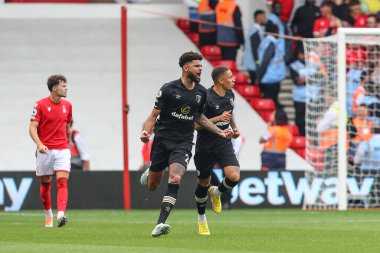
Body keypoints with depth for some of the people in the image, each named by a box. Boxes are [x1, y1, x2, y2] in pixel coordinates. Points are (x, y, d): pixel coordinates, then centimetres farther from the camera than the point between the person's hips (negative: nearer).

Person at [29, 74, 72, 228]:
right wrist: (39, 144, -26)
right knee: (45, 184, 8)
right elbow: (32, 128, -11)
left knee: (62, 182, -15)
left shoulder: (67, 105, 7)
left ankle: (61, 215, -28)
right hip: (45, 150, -2)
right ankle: (48, 215, 27)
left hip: (62, 150, 2)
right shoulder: (40, 105, -6)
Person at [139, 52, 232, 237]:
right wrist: (146, 132, -23)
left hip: (183, 144, 2)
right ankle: (148, 174, 49)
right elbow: (154, 115, -4)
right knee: (152, 186, 8)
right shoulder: (169, 89, -7)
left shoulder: (201, 92, 7)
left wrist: (220, 132, 17)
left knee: (175, 179, -24)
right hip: (162, 140, -2)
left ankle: (160, 224, -28)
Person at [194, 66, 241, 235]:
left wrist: (234, 127, 11)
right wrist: (218, 119, -25)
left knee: (234, 177, -18)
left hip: (224, 144, 5)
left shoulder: (230, 95, 4)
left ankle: (217, 192, 17)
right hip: (205, 146, -5)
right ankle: (201, 218, 31)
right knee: (204, 183, 9)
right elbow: (196, 124, -17)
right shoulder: (206, 98, -18)